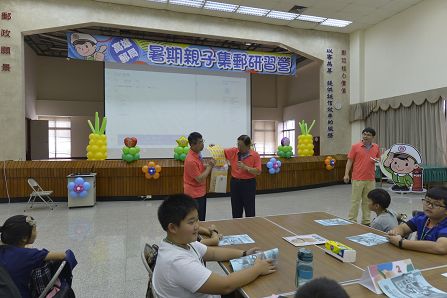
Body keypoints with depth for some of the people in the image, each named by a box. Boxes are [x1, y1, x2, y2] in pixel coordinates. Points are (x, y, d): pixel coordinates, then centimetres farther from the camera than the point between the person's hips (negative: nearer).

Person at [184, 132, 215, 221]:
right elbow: (200, 179, -23)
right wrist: (210, 166, -16)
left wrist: (208, 165, -1)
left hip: (201, 192, 9)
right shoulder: (191, 160, -27)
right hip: (194, 194, -9)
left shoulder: (197, 154, 3)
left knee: (202, 219, 20)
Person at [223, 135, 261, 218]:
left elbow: (258, 171, -11)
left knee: (250, 210, 4)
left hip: (248, 184, -3)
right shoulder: (233, 151, -1)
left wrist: (245, 167, -22)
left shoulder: (255, 155, -9)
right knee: (236, 210, 13)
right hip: (235, 182, 3)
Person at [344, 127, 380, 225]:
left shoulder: (376, 147, 8)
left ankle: (366, 221, 21)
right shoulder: (355, 146, -3)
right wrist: (346, 174, -11)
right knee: (355, 200, 0)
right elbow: (350, 161, -3)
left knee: (368, 201, 11)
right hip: (358, 179, -3)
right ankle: (352, 220, 8)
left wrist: (377, 160, -5)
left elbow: (379, 158, 20)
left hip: (370, 179, 4)